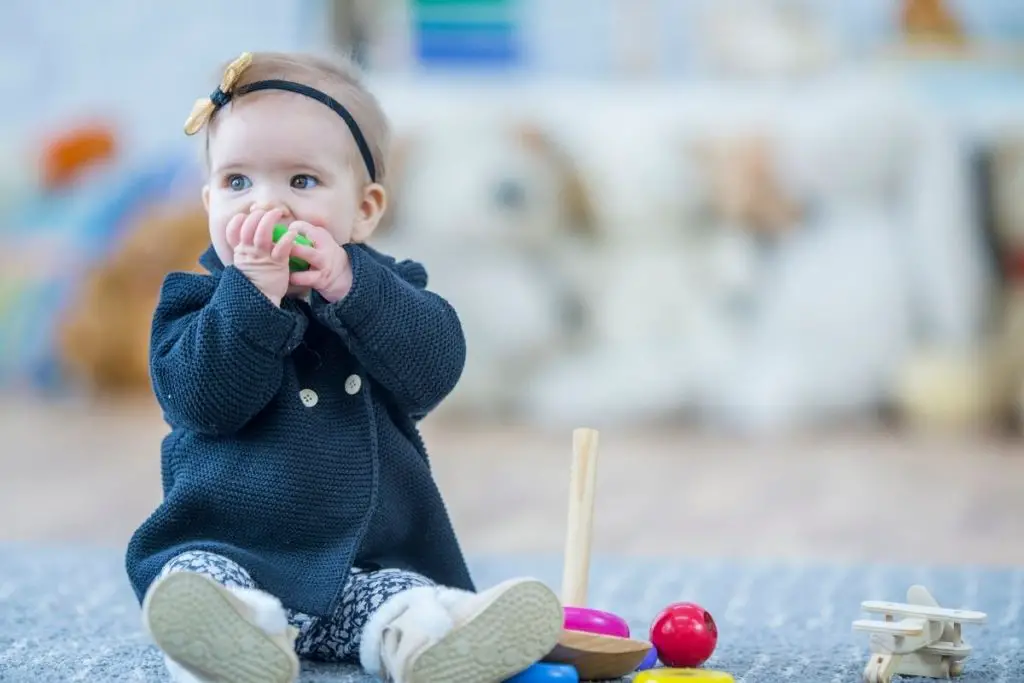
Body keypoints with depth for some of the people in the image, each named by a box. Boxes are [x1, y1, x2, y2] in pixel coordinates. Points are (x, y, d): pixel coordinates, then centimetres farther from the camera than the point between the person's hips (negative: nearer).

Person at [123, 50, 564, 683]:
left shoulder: (383, 291, 11)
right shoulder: (198, 301, 6)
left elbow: (433, 370, -10)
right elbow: (205, 401, -13)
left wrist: (349, 287, -21)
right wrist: (253, 294, -22)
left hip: (369, 564, 3)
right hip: (228, 550, -3)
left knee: (412, 601, -27)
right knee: (193, 581, -35)